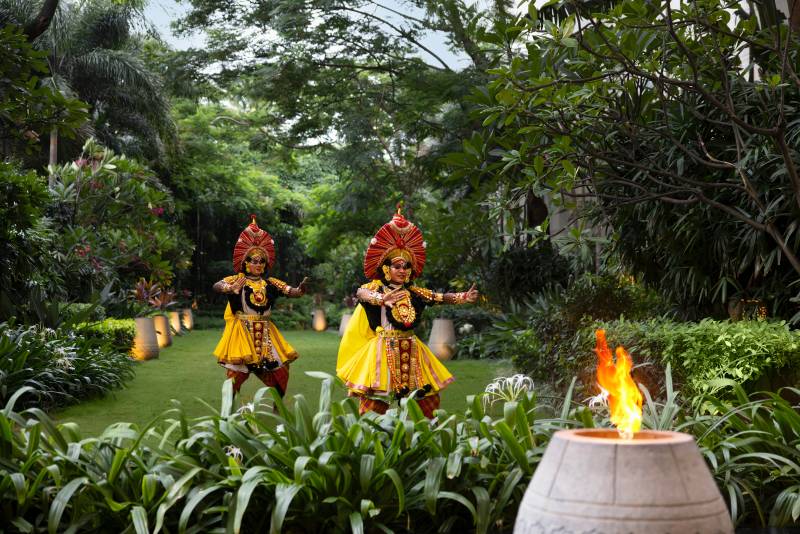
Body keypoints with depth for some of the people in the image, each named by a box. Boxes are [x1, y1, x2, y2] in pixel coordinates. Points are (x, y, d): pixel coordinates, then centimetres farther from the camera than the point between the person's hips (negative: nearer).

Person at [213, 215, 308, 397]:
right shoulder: (237, 280, -5)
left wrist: (300, 290, -28)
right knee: (237, 372, -8)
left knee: (280, 370, 7)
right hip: (242, 330, -4)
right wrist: (231, 288, -43)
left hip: (265, 331, 4)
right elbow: (216, 286, -21)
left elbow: (290, 291, -4)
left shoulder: (270, 283, 5)